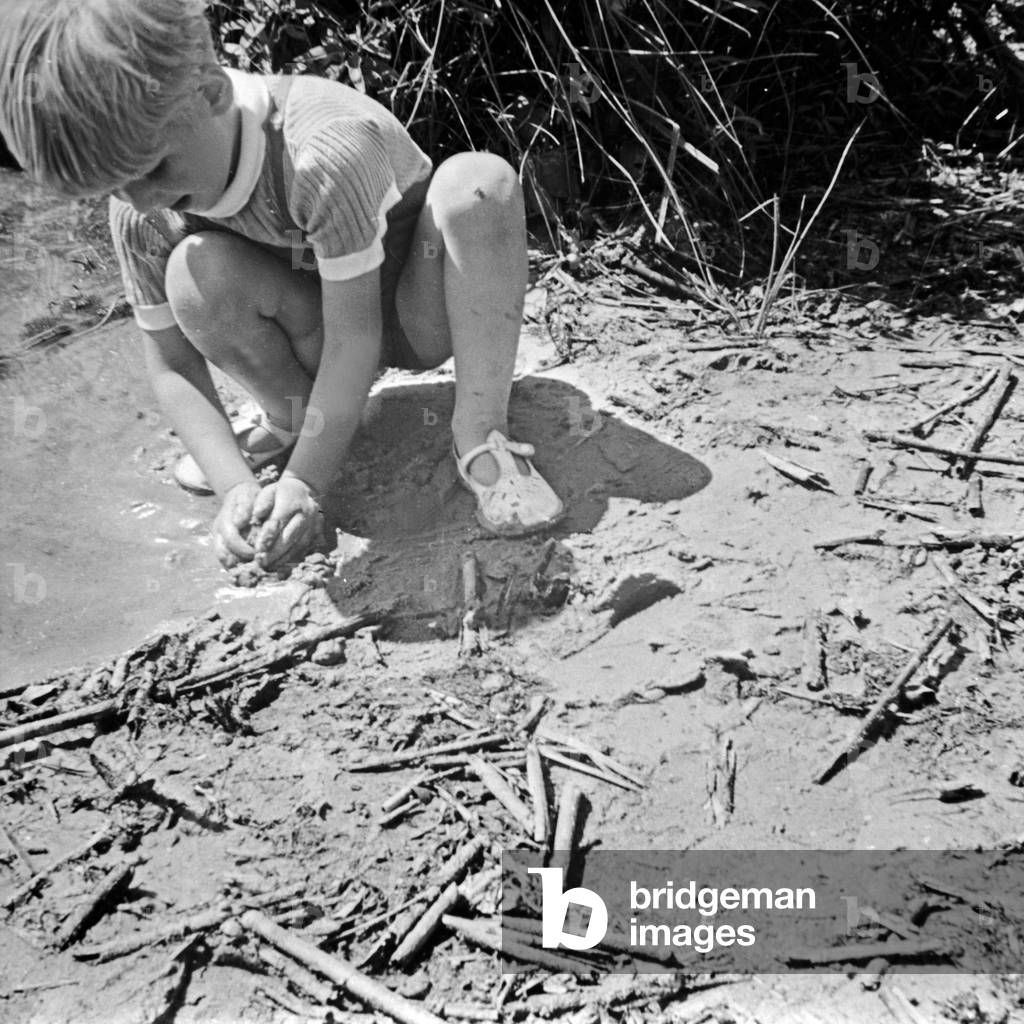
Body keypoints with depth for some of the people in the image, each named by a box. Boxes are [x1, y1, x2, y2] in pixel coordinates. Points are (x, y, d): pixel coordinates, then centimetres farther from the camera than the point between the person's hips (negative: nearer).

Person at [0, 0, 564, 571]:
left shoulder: (326, 147, -35)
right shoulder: (139, 214, -18)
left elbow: (355, 333, -32)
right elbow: (171, 366, -11)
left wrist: (301, 486, -33)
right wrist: (237, 488, -26)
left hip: (422, 313, -3)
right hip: (323, 333, 3)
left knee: (480, 181, -34)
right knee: (197, 270, -28)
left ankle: (480, 436, -23)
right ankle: (290, 416, 1)